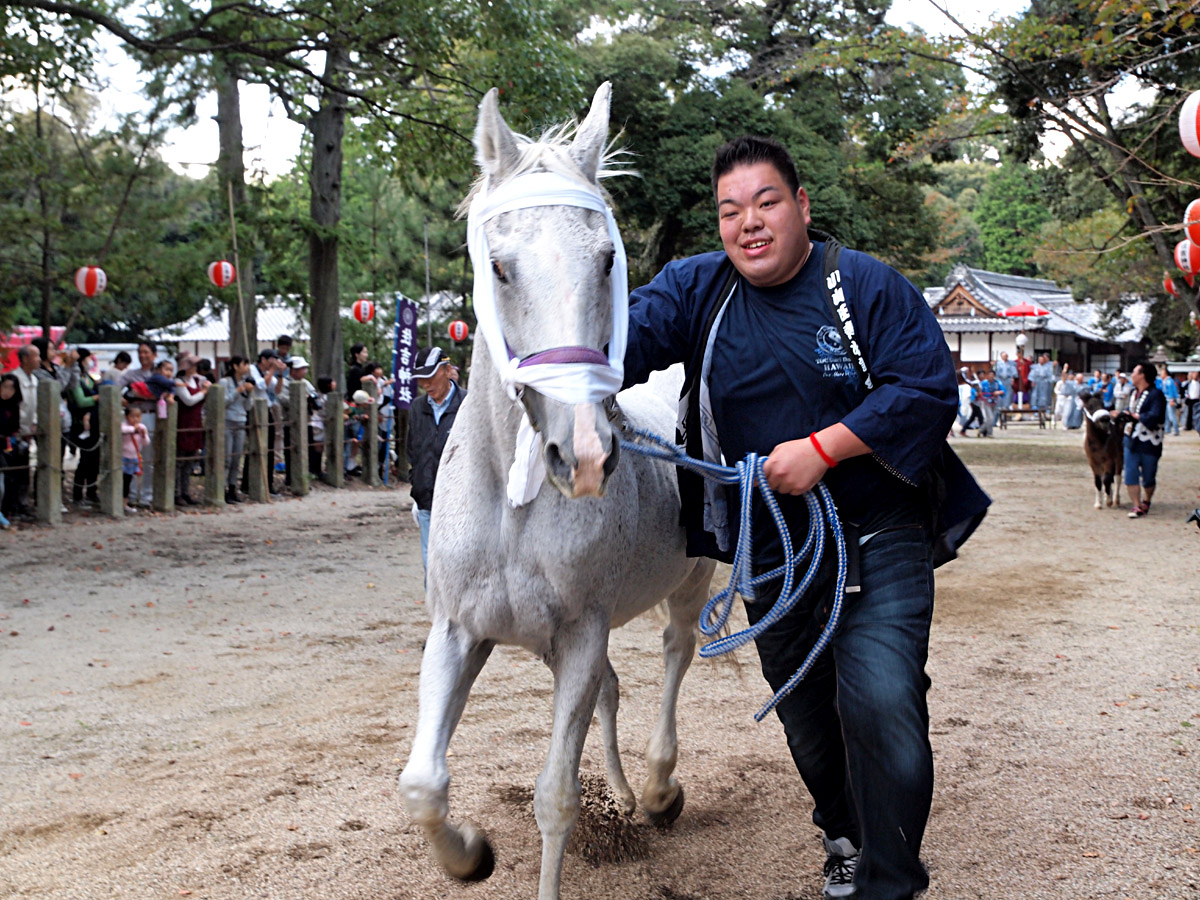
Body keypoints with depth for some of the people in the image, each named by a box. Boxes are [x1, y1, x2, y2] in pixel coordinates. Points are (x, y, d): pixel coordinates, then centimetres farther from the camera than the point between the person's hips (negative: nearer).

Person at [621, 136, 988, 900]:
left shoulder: (868, 286, -7)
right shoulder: (697, 289, 2)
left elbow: (929, 388, -15)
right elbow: (629, 333, -12)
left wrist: (822, 448, -22)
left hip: (879, 536, -4)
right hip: (771, 548, 4)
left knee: (880, 699, -20)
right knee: (805, 712, 17)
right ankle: (845, 836, 45)